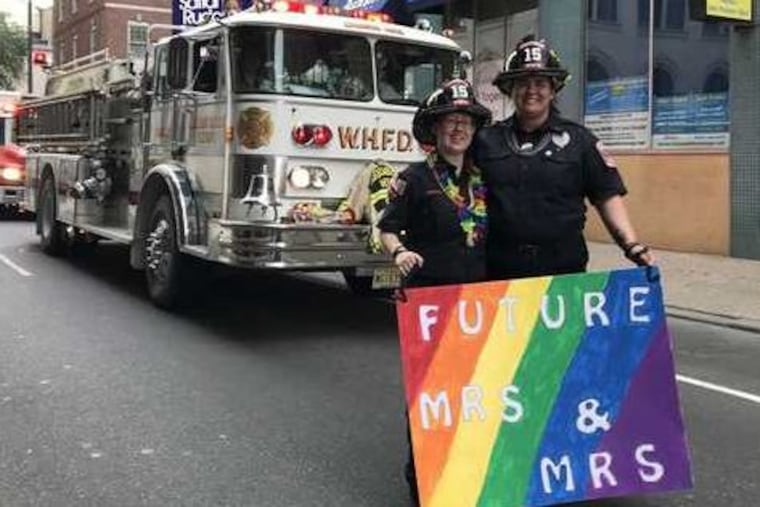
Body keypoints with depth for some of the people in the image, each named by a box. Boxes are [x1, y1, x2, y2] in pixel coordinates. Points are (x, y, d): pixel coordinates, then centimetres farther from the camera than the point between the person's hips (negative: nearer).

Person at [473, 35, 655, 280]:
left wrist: (633, 246, -7)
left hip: (564, 271, 0)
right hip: (500, 272, 1)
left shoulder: (579, 140, 6)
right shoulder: (486, 140, 8)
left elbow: (608, 196, 4)